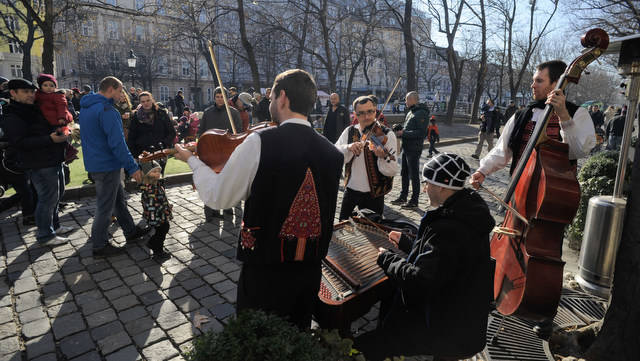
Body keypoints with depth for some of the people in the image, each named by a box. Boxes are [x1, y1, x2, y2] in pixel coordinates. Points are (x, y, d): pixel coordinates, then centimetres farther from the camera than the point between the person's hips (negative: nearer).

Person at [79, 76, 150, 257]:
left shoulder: (86, 107, 12)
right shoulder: (107, 110, -21)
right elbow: (117, 143, -25)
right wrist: (132, 167, -22)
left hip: (95, 163, 10)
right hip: (107, 165, -10)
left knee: (119, 198, 19)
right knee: (105, 206, 1)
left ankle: (130, 230, 32)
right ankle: (99, 246, 13)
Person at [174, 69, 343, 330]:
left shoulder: (260, 142, -18)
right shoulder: (333, 153, -4)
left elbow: (219, 198, -9)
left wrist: (192, 160, 8)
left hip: (264, 271, -4)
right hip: (309, 272, 5)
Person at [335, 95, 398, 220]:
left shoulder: (387, 134, -9)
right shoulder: (349, 131, 1)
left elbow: (392, 171, -18)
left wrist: (383, 157, -38)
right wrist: (348, 148, -29)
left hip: (374, 195, -3)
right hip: (351, 190, 3)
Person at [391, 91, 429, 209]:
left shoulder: (421, 113, -14)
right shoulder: (410, 112, 15)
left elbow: (421, 133, -21)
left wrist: (403, 133, -20)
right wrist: (400, 130, 5)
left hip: (414, 149, -9)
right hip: (406, 148, 9)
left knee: (414, 175, -2)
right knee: (404, 174, 16)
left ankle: (414, 201, 7)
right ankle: (403, 197, 28)